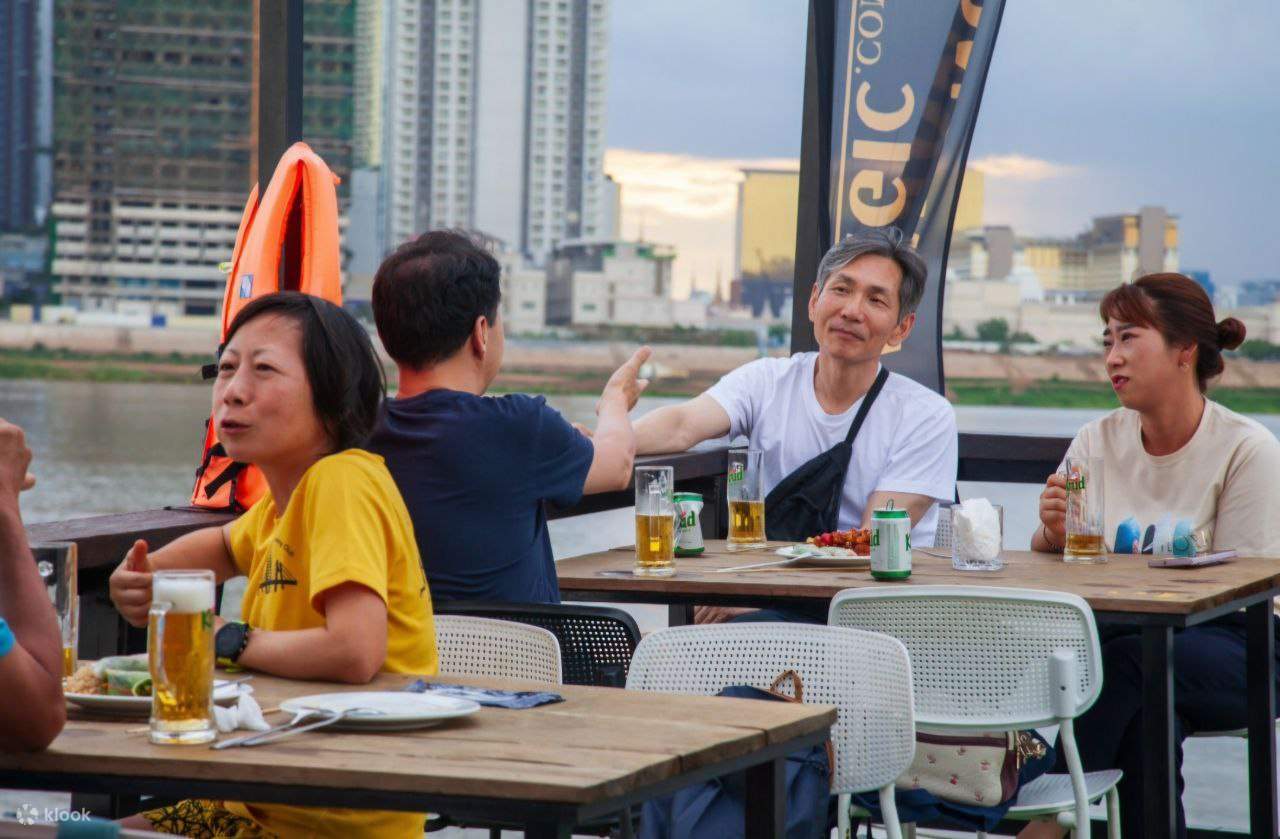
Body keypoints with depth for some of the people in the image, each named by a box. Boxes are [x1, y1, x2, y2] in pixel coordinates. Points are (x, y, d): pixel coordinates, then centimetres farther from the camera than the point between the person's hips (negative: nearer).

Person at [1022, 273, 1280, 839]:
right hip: (1123, 635, 3)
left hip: (1229, 649, -3)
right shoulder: (1096, 442, 8)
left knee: (1124, 658, -34)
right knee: (1147, 714, -33)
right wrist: (1054, 534, -14)